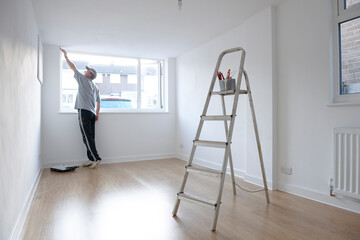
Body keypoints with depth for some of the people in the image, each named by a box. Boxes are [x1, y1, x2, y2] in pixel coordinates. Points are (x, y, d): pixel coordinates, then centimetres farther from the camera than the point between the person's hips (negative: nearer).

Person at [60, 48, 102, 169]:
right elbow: (98, 102, 18)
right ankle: (91, 159, 6)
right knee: (90, 137, 6)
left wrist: (66, 56, 23)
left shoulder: (83, 79, 2)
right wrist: (97, 114, 21)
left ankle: (95, 158, -13)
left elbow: (73, 67, 11)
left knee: (87, 137, -9)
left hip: (84, 112, -7)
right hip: (92, 113, 7)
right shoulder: (96, 87, 19)